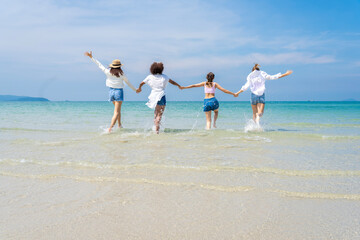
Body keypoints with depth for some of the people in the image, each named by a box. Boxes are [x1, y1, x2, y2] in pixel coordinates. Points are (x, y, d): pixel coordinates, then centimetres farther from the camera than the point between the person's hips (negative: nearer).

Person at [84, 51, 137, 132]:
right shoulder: (121, 74, -5)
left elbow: (99, 65, 6)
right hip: (119, 92, -4)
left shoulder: (108, 72, -2)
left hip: (111, 91, 4)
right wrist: (135, 89, 21)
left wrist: (91, 57, 16)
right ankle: (110, 128, -21)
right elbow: (128, 83, 6)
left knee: (118, 110, 23)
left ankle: (119, 125, 29)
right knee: (116, 112, -7)